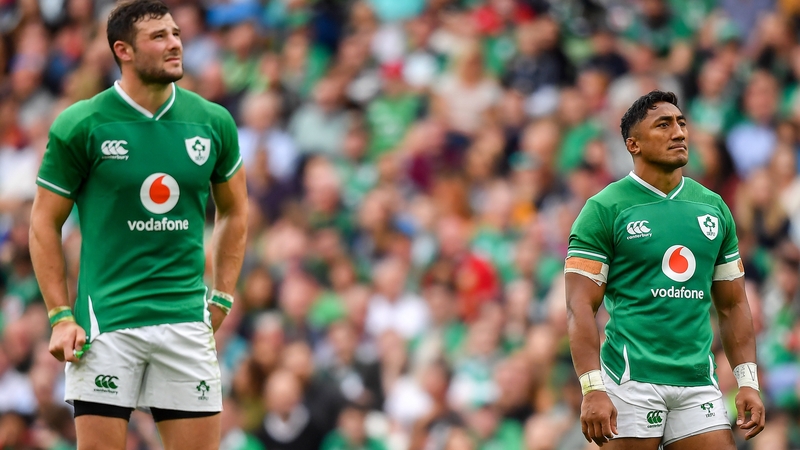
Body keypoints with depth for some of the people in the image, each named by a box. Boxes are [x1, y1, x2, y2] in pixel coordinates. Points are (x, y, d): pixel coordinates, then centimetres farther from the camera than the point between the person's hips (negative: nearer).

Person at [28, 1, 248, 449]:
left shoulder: (213, 122, 5)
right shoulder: (80, 126, -4)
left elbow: (235, 211, 20)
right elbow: (45, 223, 3)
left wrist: (221, 301, 12)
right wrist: (61, 317, -4)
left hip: (187, 320, 3)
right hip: (106, 322, -3)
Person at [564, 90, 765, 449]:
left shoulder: (714, 208, 14)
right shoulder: (604, 209, -2)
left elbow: (733, 305, 18)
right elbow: (581, 306, -7)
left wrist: (748, 382, 9)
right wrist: (592, 389, -17)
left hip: (698, 383, 5)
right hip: (630, 380, -4)